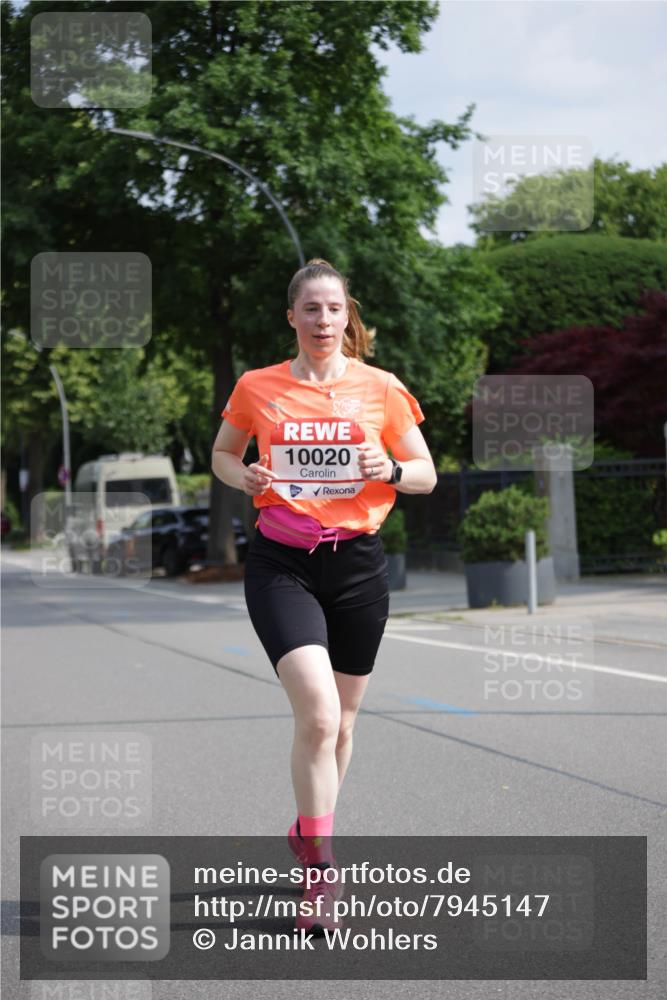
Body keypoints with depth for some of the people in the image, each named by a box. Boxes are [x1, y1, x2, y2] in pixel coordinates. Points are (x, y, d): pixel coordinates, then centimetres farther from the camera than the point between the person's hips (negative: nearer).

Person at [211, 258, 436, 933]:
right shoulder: (257, 388, 1)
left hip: (357, 563, 2)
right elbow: (222, 454, 16)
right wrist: (245, 477, -6)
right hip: (281, 564, -2)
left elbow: (426, 475, 7)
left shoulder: (381, 389, 1)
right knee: (318, 714, -19)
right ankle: (320, 872, -12)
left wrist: (388, 469, -15)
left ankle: (307, 832, 37)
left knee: (340, 719, 12)